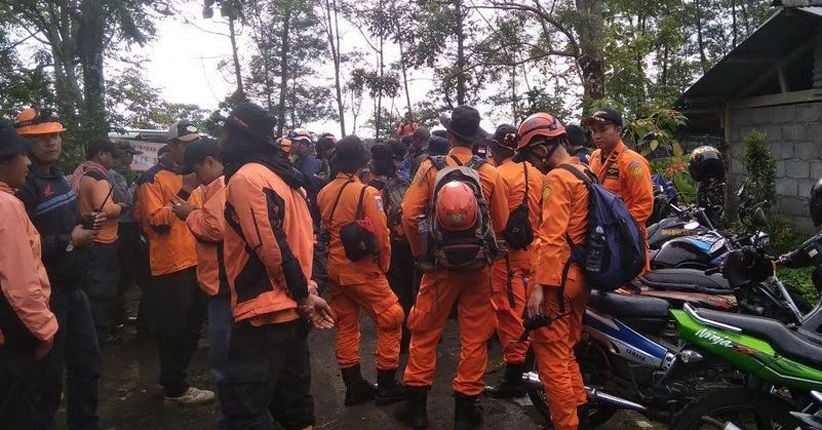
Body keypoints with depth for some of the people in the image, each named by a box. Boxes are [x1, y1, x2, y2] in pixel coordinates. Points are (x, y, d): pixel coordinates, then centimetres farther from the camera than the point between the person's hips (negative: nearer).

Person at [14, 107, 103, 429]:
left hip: (72, 287, 9)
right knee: (48, 372, 5)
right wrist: (69, 240, -18)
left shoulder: (59, 178, 11)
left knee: (88, 361, 19)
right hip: (46, 292, -9)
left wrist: (87, 223, 4)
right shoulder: (23, 185, -18)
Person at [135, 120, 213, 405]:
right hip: (171, 265, -8)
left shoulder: (191, 176, 17)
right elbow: (157, 221, -19)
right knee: (174, 328, 0)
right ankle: (176, 389, 13)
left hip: (195, 261, 8)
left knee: (192, 325, 16)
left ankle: (173, 379, 32)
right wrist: (184, 191, -24)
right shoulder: (153, 178, -9)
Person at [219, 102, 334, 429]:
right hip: (290, 309, 10)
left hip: (264, 313, -10)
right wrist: (307, 292, 8)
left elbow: (272, 247, -21)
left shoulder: (246, 177, -14)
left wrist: (303, 295, -12)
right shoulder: (283, 175, 15)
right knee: (293, 399, 20)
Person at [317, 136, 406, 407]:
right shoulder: (366, 192, -15)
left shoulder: (325, 192, 3)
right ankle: (386, 385, 8)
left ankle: (354, 386, 21)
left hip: (335, 269, 7)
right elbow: (381, 234, -16)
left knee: (346, 326, 13)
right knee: (391, 320, 5)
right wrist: (384, 265, -1)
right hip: (362, 269, -7)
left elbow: (323, 230, 9)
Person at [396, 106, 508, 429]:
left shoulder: (430, 168, -7)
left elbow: (409, 214, -11)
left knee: (425, 332, 12)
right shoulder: (490, 173, -5)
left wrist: (421, 252, 3)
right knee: (475, 336, 11)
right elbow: (501, 224, -1)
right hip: (478, 265, 1)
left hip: (440, 263, -1)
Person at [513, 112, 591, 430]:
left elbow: (552, 238, -22)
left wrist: (539, 285, -23)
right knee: (565, 353, 20)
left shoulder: (557, 178, -13)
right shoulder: (585, 173, 15)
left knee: (551, 357, -1)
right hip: (578, 276, 10)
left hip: (557, 278, -10)